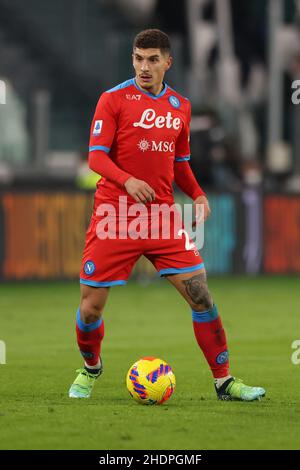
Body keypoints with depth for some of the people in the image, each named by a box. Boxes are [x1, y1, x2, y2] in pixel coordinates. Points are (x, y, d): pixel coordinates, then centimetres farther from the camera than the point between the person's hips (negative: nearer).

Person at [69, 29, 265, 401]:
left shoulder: (180, 106, 11)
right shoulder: (114, 99, -3)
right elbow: (96, 156, -9)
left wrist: (197, 194, 2)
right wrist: (128, 181, -27)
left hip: (162, 217, 3)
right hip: (114, 216, -3)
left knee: (200, 295, -6)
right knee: (91, 306, -2)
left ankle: (224, 382, 3)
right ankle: (91, 368, 28)